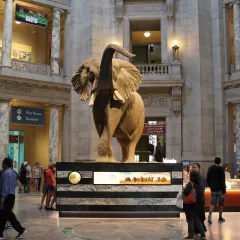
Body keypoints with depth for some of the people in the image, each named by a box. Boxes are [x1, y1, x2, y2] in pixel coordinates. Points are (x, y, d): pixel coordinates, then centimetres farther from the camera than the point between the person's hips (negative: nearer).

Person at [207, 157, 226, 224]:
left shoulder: (210, 168, 6)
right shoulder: (221, 169, -11)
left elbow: (207, 179, 11)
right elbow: (222, 180, -13)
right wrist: (224, 190, -9)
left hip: (213, 189, 4)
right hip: (220, 189, -4)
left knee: (213, 203, 5)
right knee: (221, 203, 8)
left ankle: (210, 215, -17)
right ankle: (220, 218, 14)